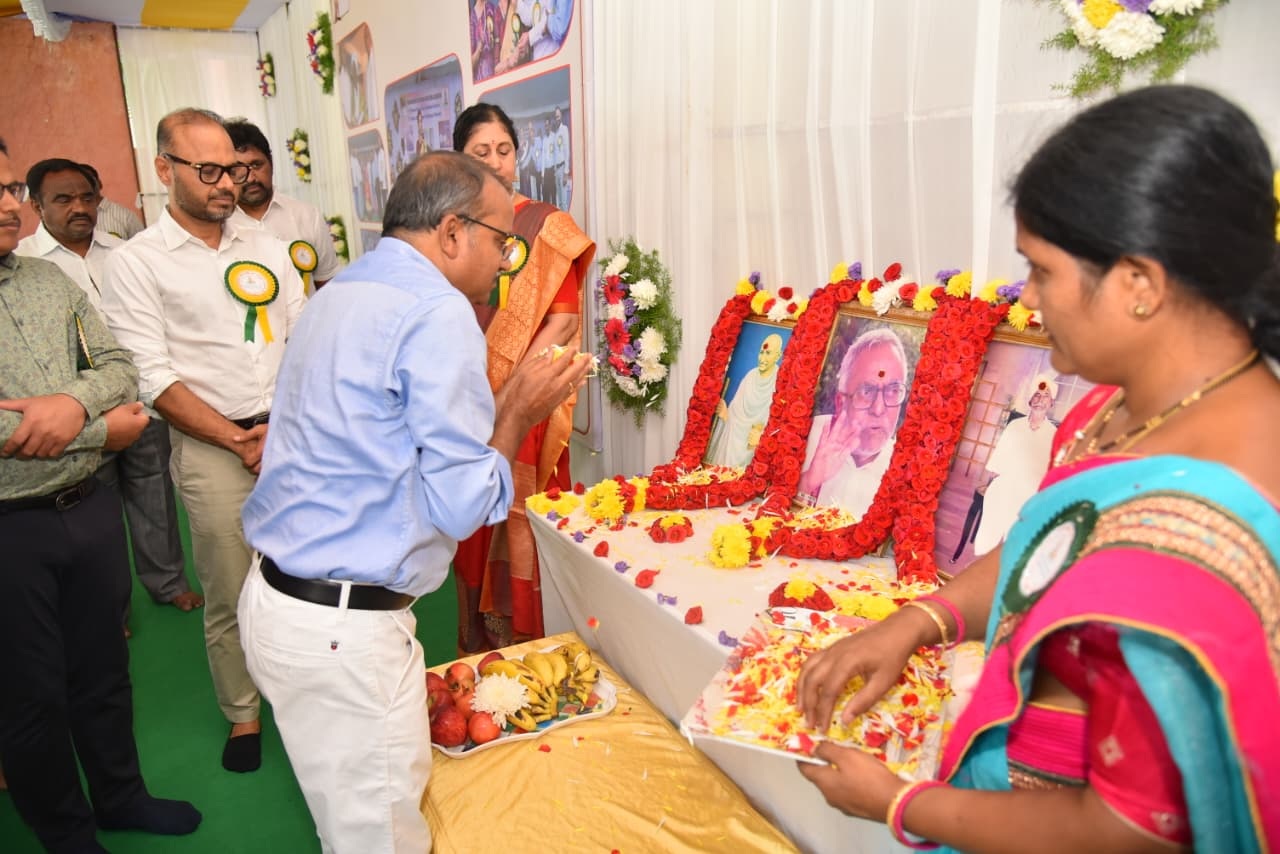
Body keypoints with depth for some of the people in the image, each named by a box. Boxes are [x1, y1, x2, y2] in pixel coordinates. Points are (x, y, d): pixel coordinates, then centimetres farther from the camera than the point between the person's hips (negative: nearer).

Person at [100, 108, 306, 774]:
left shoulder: (265, 247, 11)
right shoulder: (135, 264, -1)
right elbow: (156, 380, -7)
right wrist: (240, 441, -12)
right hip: (211, 446, -3)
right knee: (229, 595, 7)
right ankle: (243, 714, 28)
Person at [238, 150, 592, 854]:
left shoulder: (338, 295, 12)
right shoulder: (439, 313, -17)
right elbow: (462, 505, -20)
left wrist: (506, 401, 15)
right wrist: (520, 413, -6)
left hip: (275, 601, 9)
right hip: (342, 632, -9)